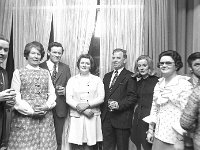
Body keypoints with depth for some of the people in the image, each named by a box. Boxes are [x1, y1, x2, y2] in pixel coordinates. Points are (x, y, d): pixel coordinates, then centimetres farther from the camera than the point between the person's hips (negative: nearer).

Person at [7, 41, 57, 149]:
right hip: (24, 117, -2)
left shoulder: (46, 73, 13)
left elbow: (52, 94, 11)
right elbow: (15, 97, -3)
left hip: (45, 117, 3)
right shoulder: (18, 72, 4)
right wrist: (31, 111, -12)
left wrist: (47, 106, -8)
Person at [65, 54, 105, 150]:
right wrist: (82, 109, -12)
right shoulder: (72, 80, 8)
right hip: (76, 117, 0)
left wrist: (87, 105, -15)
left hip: (92, 117, 0)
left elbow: (101, 98, -1)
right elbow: (68, 99, -1)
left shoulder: (97, 80, 7)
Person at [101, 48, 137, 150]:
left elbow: (132, 97, -10)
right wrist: (102, 111, 7)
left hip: (122, 119, -5)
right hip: (106, 118, 6)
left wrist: (119, 105, -22)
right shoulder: (107, 76, 16)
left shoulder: (130, 76, -4)